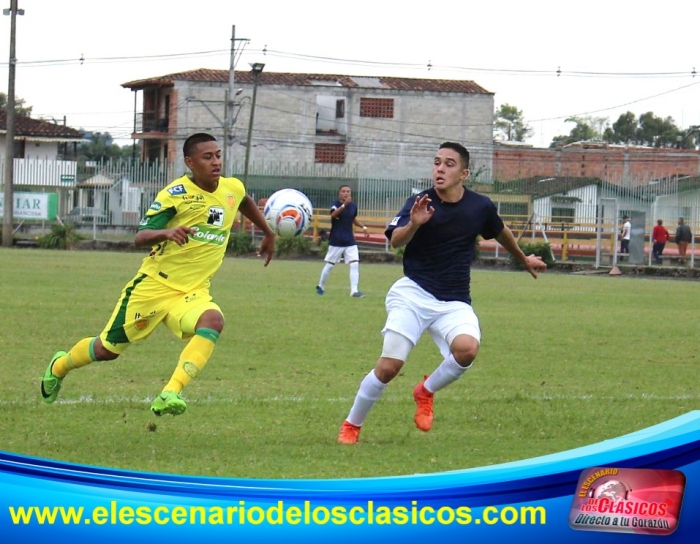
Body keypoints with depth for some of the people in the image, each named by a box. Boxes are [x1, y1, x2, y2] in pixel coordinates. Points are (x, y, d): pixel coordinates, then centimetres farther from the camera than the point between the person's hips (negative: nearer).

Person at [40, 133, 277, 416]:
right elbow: (141, 237, -20)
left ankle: (170, 394, -39)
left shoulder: (233, 189, 2)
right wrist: (167, 232, -41)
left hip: (193, 292, 3)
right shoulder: (176, 193, -14)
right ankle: (59, 366, 42)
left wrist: (268, 234, 36)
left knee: (213, 320, -33)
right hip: (154, 285, -3)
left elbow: (246, 202, 29)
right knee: (107, 348, 8)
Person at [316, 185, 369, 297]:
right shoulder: (336, 204, -12)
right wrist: (344, 205, -49)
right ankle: (320, 286, 27)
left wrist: (363, 227, 9)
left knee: (355, 264, -9)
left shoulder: (353, 206, 4)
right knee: (329, 265, 7)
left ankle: (354, 290, -9)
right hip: (336, 241, -4)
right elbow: (333, 214, -36)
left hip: (350, 241, 4)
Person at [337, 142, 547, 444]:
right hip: (413, 293, -2)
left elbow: (501, 233, 23)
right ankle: (351, 426, 8)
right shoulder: (420, 203, -8)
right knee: (389, 366, -16)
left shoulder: (480, 206, 1)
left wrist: (524, 259, 38)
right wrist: (413, 224, -45)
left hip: (454, 303, 2)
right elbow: (395, 240, -24)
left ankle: (426, 391, 2)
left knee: (467, 348, -29)